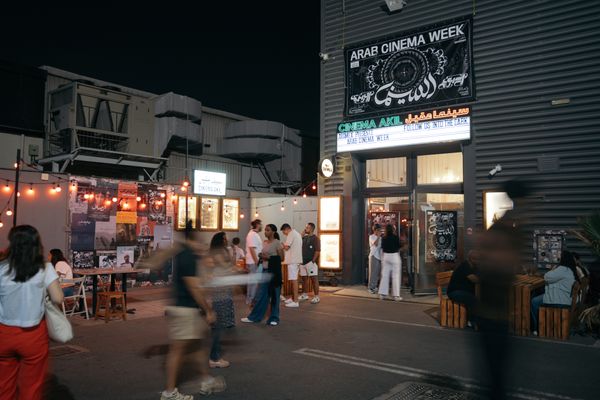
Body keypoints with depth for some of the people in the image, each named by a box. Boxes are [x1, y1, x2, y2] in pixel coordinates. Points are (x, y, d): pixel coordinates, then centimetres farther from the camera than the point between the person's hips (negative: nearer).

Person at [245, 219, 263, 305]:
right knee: (254, 281, -5)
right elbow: (252, 249, -22)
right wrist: (257, 262, -22)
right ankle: (251, 300, 2)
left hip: (255, 262, 10)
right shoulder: (252, 235, -16)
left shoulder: (255, 234, 16)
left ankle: (250, 299, 23)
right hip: (254, 262, -10)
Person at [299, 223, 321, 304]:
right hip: (303, 262, 7)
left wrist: (313, 261, -18)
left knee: (314, 279, -5)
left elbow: (317, 251, -11)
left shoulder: (315, 238, -6)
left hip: (311, 262, -7)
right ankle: (305, 295, 23)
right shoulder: (304, 237, 15)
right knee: (304, 279, 13)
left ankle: (316, 297, -3)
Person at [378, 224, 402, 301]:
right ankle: (396, 295, 1)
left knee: (385, 275, 9)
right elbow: (398, 248, -1)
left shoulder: (384, 238, 0)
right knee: (396, 276, 1)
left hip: (386, 256, 3)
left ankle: (382, 293, 12)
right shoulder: (396, 237, -8)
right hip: (395, 256, -3)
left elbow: (382, 250, 6)